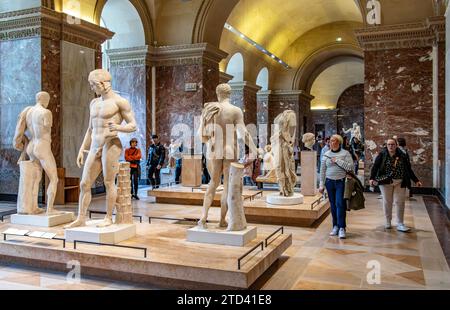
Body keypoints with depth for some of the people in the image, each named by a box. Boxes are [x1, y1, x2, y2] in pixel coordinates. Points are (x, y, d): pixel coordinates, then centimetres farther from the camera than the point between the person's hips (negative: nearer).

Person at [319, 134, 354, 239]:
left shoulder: (345, 153, -1)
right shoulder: (326, 155, 7)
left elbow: (350, 167, -12)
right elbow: (322, 170, 9)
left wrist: (338, 161, -15)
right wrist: (321, 185, 6)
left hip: (341, 182, -3)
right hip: (329, 182, 3)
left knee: (340, 204, -9)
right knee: (333, 205, 7)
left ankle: (342, 228, -4)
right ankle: (335, 226, 17)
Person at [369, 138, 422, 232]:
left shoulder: (402, 156, 6)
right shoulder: (382, 155, 0)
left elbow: (409, 170, 12)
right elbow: (375, 167, -5)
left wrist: (416, 180, 10)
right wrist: (372, 178, -18)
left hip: (400, 183, 2)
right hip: (386, 182, -1)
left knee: (400, 202, 0)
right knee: (387, 202, 5)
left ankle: (400, 224, 7)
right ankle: (388, 222, 20)